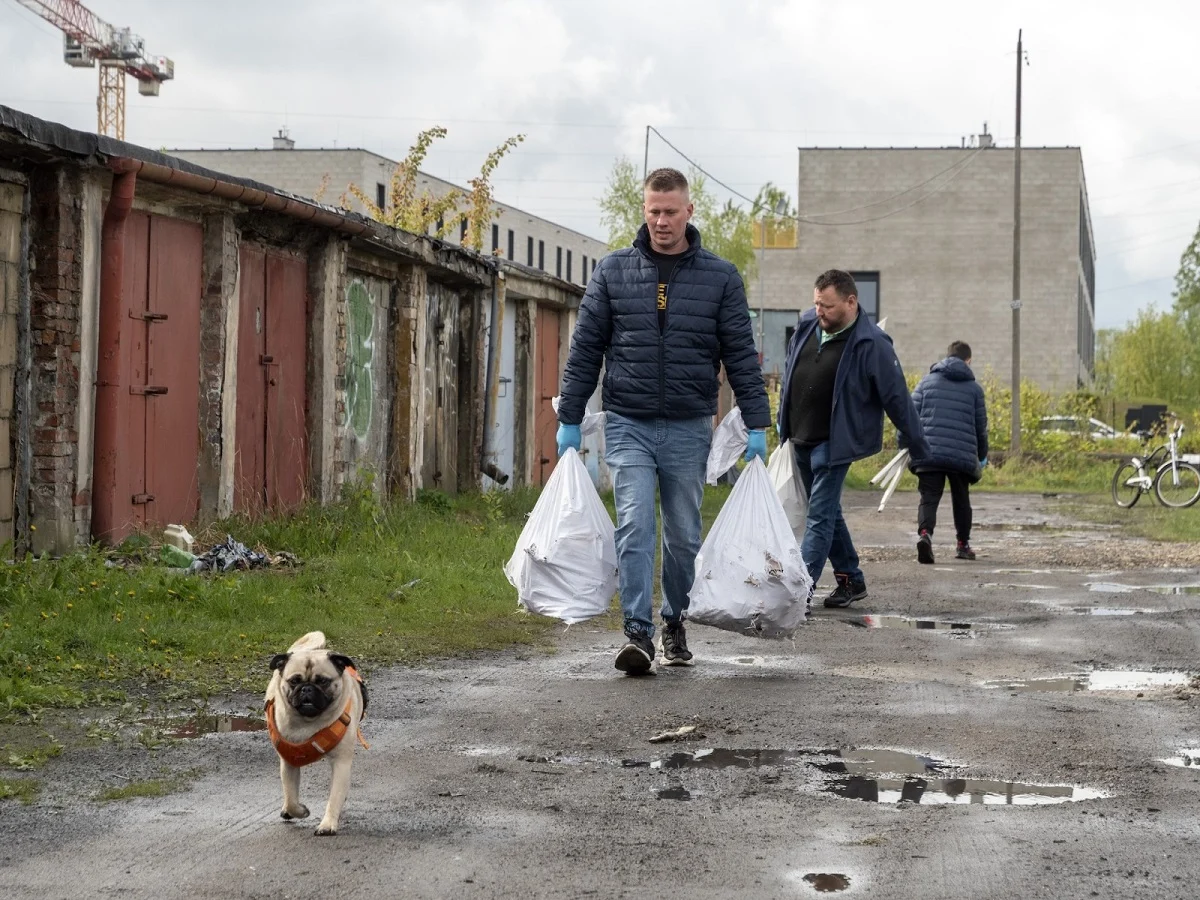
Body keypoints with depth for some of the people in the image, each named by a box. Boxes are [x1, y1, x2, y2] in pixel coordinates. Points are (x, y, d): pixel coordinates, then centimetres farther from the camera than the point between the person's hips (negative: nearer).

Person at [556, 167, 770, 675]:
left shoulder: (720, 277, 3)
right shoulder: (613, 271, 4)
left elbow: (741, 356, 4)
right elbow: (585, 349, 6)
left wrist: (756, 425, -2)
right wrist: (569, 419, 3)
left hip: (689, 428, 1)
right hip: (628, 424, -1)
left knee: (683, 535, 10)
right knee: (635, 528, -12)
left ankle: (675, 623, 27)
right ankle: (638, 632, -14)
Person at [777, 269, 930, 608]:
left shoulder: (871, 345, -16)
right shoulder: (807, 326, 3)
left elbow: (897, 398, -11)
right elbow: (789, 376, 18)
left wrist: (918, 447, -6)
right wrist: (784, 424, 24)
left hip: (835, 443, -7)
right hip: (801, 440, 7)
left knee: (820, 516, -9)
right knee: (828, 513, 15)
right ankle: (851, 579, 28)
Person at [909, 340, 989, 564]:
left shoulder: (927, 382, 9)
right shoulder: (974, 388, 9)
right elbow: (981, 426, 12)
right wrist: (981, 457, 25)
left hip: (929, 452, 0)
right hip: (963, 455, 0)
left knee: (929, 499, -4)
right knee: (961, 500, 19)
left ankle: (924, 533, -30)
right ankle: (963, 544, 27)